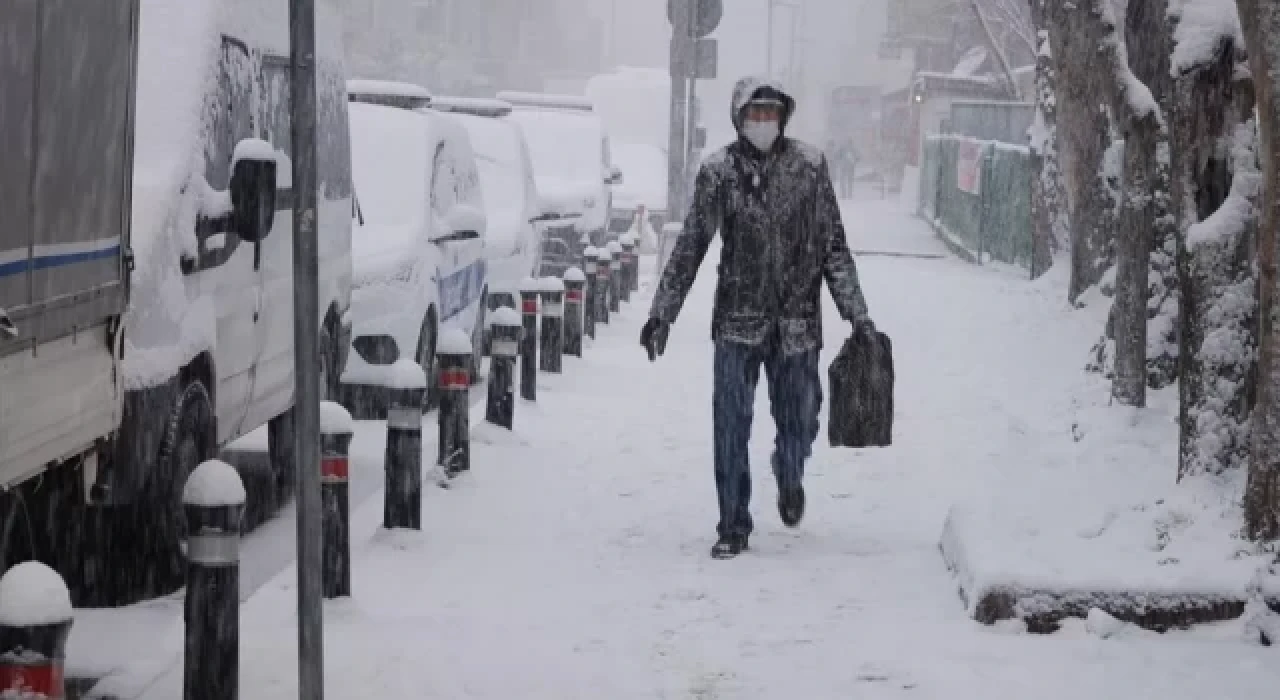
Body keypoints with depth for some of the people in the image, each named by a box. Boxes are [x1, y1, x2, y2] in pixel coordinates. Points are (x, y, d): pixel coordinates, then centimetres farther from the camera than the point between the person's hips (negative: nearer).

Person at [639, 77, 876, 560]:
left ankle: (789, 478, 41)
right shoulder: (719, 171, -1)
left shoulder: (809, 166, 0)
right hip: (737, 323, 0)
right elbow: (689, 248, 4)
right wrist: (661, 314, 2)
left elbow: (834, 248, 5)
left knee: (799, 426, 7)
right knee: (730, 429, -3)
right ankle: (733, 527, 9)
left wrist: (858, 316, 4)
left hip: (797, 324, 0)